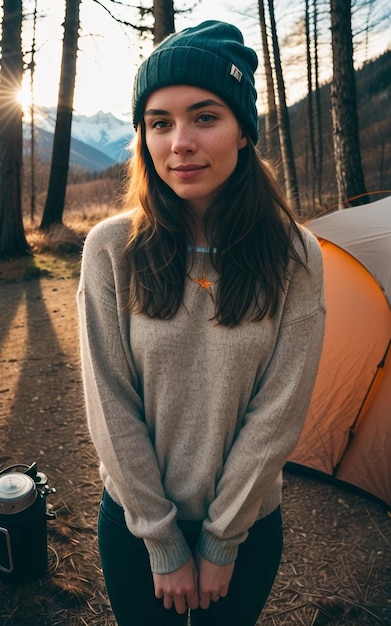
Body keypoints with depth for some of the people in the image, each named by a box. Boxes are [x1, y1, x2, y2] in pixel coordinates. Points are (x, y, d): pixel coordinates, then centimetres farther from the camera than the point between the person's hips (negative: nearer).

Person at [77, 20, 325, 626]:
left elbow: (279, 410, -13)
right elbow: (111, 406, -13)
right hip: (134, 524, 0)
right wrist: (163, 541, -8)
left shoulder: (294, 255, -15)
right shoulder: (112, 249, -16)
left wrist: (222, 539, -8)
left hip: (249, 523, 0)